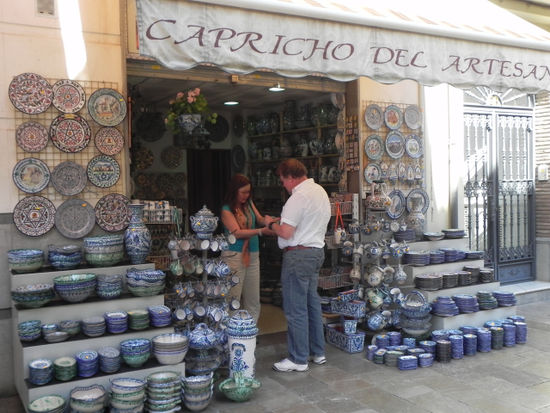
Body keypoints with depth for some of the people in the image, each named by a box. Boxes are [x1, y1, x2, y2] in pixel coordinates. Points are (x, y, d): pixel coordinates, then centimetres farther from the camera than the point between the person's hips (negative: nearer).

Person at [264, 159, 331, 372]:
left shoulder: (299, 196, -17)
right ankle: (317, 352, 26)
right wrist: (281, 222, 19)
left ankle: (298, 359, 7)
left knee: (295, 308, -1)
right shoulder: (320, 191, 13)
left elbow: (286, 232, -21)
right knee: (312, 302, 17)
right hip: (316, 251, 10)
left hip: (298, 255, -10)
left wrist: (271, 224, -2)